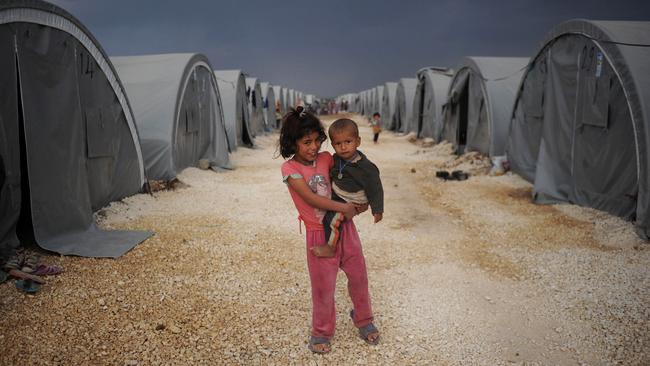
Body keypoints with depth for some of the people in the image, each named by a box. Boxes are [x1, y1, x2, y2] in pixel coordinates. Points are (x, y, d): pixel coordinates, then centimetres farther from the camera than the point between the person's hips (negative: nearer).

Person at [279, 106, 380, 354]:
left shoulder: (326, 158, -1)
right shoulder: (289, 168, -13)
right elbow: (311, 198, -21)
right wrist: (344, 208, -19)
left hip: (346, 227, 4)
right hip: (320, 234, -4)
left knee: (358, 277, 16)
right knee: (323, 287, 8)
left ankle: (363, 319, 41)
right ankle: (322, 332, 32)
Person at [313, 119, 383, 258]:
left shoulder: (366, 168, -26)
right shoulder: (336, 159, -7)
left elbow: (375, 189, -17)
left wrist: (377, 210, -13)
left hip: (351, 201, -7)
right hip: (335, 195, 8)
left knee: (332, 218, -22)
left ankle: (330, 248, -7)